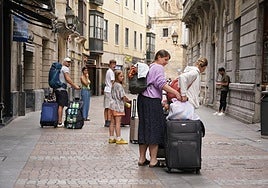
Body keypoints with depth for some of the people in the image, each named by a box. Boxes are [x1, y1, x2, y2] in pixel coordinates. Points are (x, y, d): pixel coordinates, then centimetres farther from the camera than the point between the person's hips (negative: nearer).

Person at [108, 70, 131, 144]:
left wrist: (125, 100, 16)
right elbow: (123, 97, -16)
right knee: (118, 122, -5)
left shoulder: (114, 85, 13)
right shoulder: (119, 86, -14)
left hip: (113, 105, 9)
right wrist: (128, 101, 1)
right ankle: (118, 139, -2)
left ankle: (111, 138, 15)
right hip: (118, 106, -9)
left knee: (112, 122, 10)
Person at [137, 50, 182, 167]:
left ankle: (142, 159, 16)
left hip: (142, 99, 9)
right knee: (154, 128, -4)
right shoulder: (159, 67, -6)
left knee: (144, 128, 11)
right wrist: (176, 93, -22)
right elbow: (161, 83, -19)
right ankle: (153, 160, -3)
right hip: (152, 101, -9)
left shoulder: (149, 67, 22)